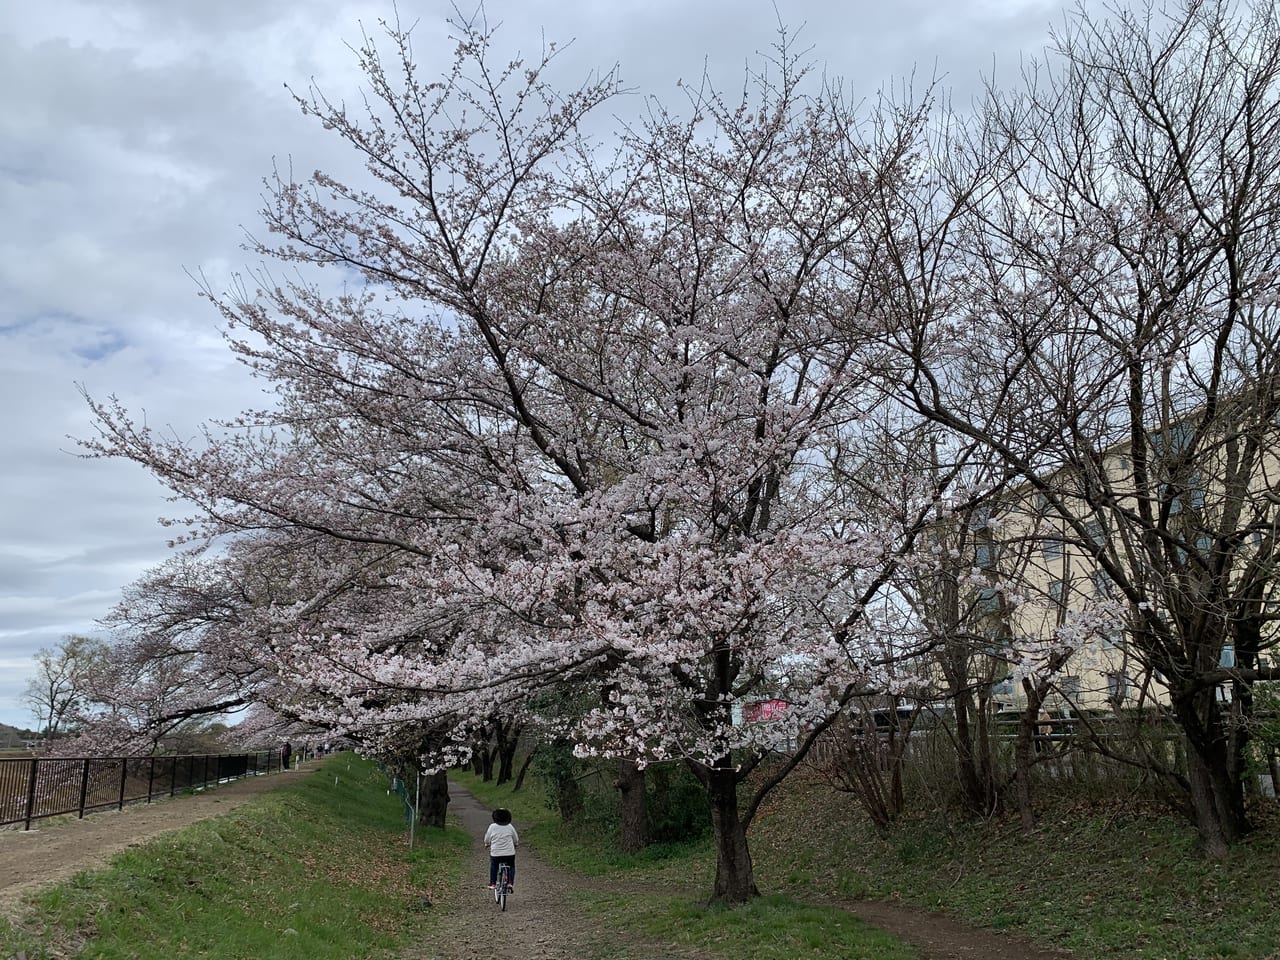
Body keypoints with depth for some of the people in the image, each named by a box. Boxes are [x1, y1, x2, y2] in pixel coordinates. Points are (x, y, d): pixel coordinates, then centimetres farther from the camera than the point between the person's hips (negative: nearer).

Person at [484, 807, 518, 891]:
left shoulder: (492, 827, -5)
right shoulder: (510, 827, -2)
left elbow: (487, 839, 6)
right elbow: (516, 840, 10)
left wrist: (487, 844, 28)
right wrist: (516, 844, 33)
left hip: (495, 853, 0)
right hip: (509, 853, 0)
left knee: (493, 866, 24)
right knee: (511, 867, 20)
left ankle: (492, 883, 23)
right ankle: (510, 883, 7)